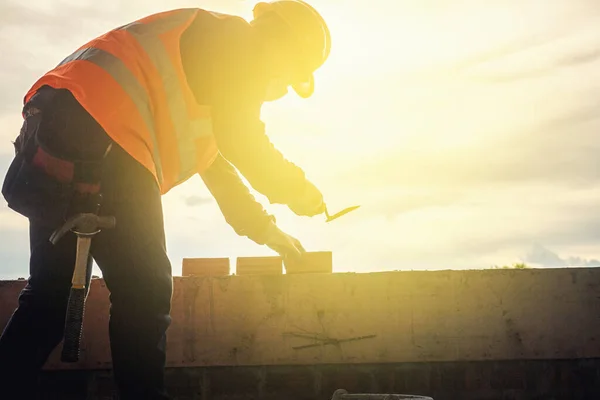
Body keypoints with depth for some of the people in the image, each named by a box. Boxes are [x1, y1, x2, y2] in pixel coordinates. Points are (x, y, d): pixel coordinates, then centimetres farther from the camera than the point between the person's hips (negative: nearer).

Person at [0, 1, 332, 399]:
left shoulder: (211, 52, 35)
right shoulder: (238, 40, 6)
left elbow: (214, 160, 39)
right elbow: (240, 140, -4)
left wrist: (265, 228, 41)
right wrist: (300, 192, 10)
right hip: (98, 134, -10)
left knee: (51, 290, 13)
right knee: (143, 289, -6)